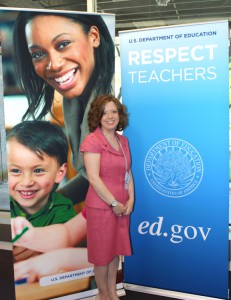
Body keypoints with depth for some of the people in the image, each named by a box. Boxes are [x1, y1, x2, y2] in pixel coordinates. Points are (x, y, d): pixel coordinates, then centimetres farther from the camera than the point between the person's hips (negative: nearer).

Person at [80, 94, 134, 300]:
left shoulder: (123, 140, 6)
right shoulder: (92, 141, -15)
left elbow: (128, 172, 9)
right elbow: (94, 178, -20)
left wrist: (130, 200, -2)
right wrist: (114, 203, -16)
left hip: (122, 206, 6)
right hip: (101, 206, -6)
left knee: (116, 249, 18)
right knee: (102, 252, 10)